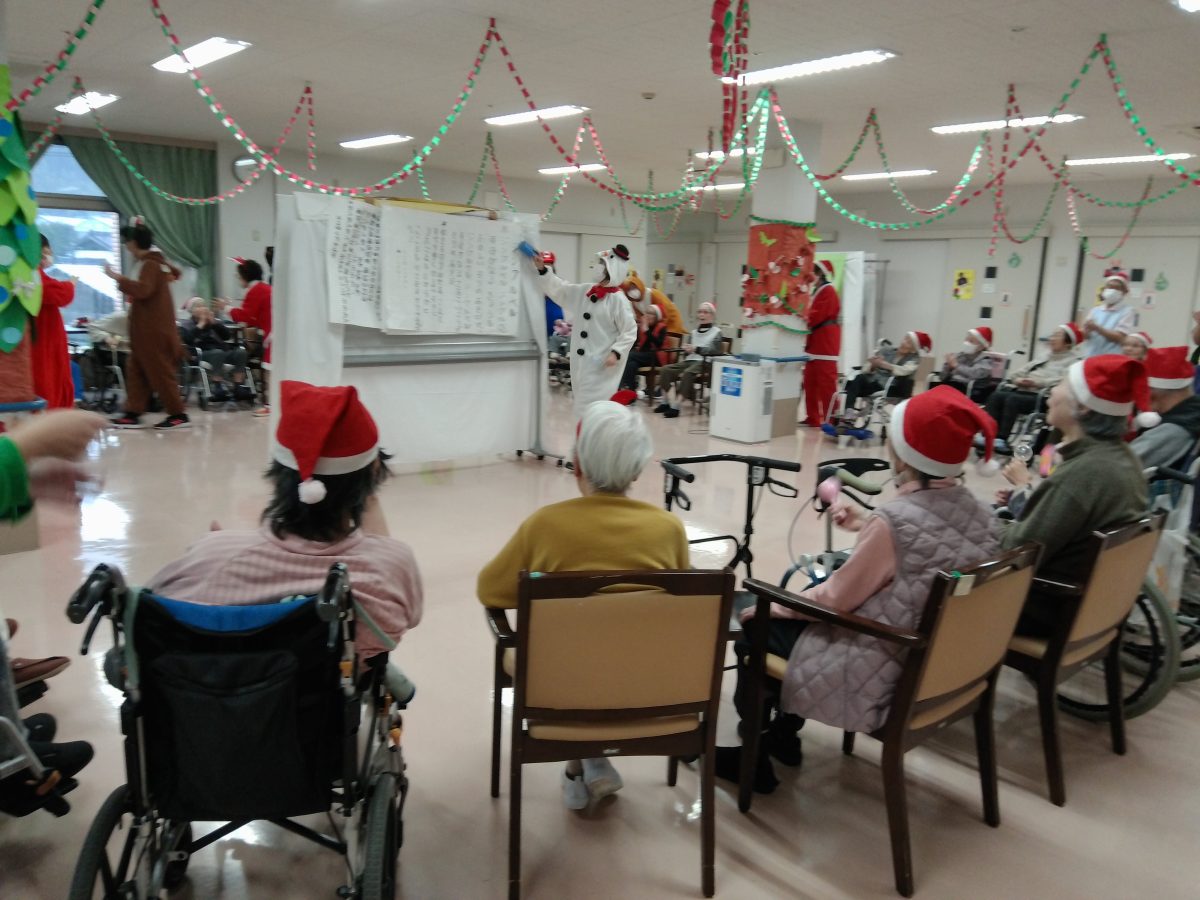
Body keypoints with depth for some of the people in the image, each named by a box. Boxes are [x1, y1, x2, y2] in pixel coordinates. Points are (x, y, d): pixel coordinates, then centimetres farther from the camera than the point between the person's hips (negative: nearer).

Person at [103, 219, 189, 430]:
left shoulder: (149, 264, -15)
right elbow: (174, 273, 35)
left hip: (152, 330, -10)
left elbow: (142, 289, -31)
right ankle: (133, 414, 11)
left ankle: (178, 415, 1)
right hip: (152, 329, 10)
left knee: (160, 372, -4)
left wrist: (118, 278, -25)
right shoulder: (157, 261, 14)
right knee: (136, 370, 10)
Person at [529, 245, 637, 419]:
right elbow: (559, 289, 16)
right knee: (583, 407, 14)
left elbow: (630, 331, -12)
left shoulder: (617, 299, -12)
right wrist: (542, 269, 10)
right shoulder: (584, 292, 8)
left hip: (602, 365, -7)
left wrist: (616, 353, -21)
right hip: (581, 363, 8)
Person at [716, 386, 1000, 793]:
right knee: (793, 614, 26)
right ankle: (783, 736, 36)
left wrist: (777, 605, -1)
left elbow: (837, 599, -16)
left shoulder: (897, 518, -26)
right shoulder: (979, 514, -3)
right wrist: (867, 527, 9)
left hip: (880, 673, -8)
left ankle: (753, 758, 24)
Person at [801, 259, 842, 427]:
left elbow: (817, 316, -21)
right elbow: (811, 314, 20)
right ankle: (813, 418, 17)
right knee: (810, 383, 11)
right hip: (815, 345, 10)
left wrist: (805, 320, -7)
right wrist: (805, 318, 1)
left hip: (825, 346, -10)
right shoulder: (818, 291, 20)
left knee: (826, 385, -10)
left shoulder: (828, 291, -12)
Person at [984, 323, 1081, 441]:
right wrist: (1017, 379, 1)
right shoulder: (1045, 357, 30)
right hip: (1023, 390, 7)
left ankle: (1002, 439, -34)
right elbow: (1026, 369, 24)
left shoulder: (1073, 361, 5)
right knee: (996, 396, -19)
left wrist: (1037, 382, -19)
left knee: (1013, 400, -33)